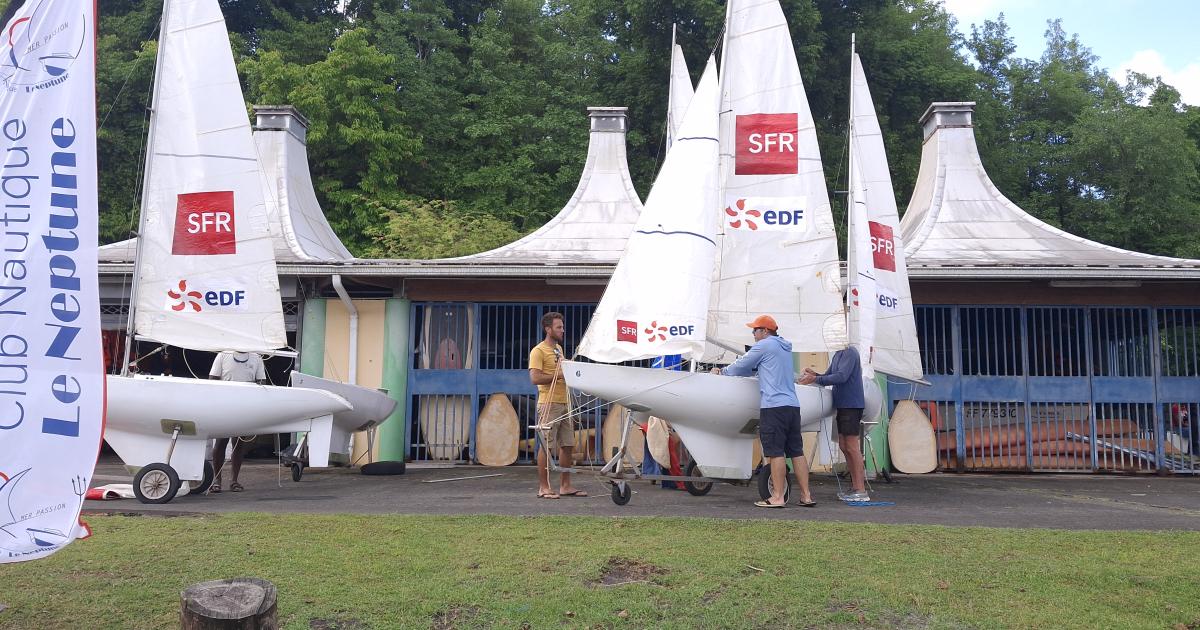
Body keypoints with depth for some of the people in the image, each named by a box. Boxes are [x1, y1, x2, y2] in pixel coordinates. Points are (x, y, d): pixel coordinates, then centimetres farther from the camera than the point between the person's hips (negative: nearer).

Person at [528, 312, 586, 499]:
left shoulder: (559, 348, 19)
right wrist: (559, 375, -18)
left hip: (564, 404, 9)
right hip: (549, 404, -9)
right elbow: (535, 378, -18)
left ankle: (565, 486, 17)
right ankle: (543, 487, 3)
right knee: (546, 446, -4)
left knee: (567, 445, 9)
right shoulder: (538, 351, -8)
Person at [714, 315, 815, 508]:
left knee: (776, 453, -6)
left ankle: (777, 497, -4)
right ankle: (806, 495, 9)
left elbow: (741, 367, 4)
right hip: (793, 405, 8)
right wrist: (729, 370, 31)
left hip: (774, 406, -8)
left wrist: (723, 372, 22)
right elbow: (752, 367, 30)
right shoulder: (785, 348, 23)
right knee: (797, 452, 8)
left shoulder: (764, 345, -3)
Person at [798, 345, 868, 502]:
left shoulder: (850, 353, -13)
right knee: (843, 446, 11)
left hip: (851, 405, -9)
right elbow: (830, 376, 17)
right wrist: (815, 374, -2)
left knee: (852, 447, -7)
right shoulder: (838, 354, 16)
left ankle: (861, 491, -3)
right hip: (842, 405, 9)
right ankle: (855, 486, 19)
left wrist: (815, 379, -23)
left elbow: (841, 377, -22)